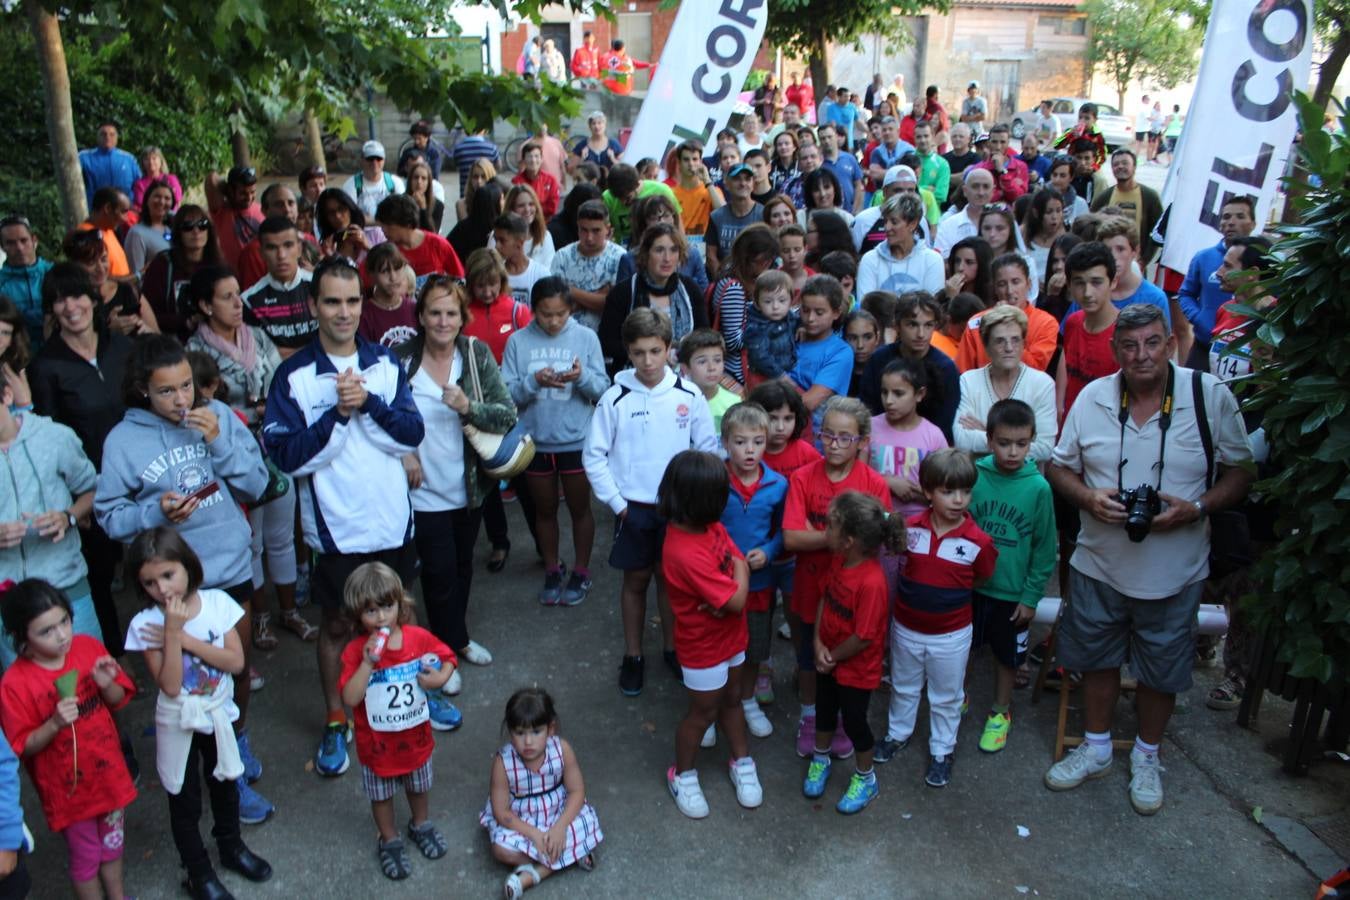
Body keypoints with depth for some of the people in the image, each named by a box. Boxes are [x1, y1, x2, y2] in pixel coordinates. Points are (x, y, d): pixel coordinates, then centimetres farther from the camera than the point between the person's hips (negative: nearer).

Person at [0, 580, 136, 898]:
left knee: (113, 845, 24)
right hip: (67, 786, -4)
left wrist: (107, 685, -22)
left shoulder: (89, 647, -13)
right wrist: (55, 723, -32)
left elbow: (119, 701, -1)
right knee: (85, 857, 16)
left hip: (108, 772, 4)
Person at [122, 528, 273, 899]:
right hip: (178, 723, -2)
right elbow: (170, 686, -25)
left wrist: (184, 637, -25)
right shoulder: (145, 624, -20)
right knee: (185, 800, 13)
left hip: (218, 714, 2)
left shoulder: (217, 602, -15)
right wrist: (173, 631, -32)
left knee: (224, 783, 23)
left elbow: (236, 662, -19)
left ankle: (231, 847, 47)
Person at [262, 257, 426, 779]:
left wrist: (369, 402, -22)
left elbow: (412, 434, -7)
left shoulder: (385, 364, 0)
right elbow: (286, 455, -17)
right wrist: (338, 412, -26)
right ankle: (335, 723, 30)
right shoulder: (293, 375, -10)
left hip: (393, 520, 3)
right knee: (337, 625, 12)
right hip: (335, 528, -3)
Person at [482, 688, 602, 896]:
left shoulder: (562, 750, -21)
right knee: (502, 849, -27)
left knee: (588, 828, -22)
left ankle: (533, 874, -17)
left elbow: (577, 791, -13)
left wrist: (560, 827, -26)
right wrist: (534, 834, -25)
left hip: (558, 812, 2)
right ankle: (572, 853, -12)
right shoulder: (503, 762, -25)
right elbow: (501, 812, -18)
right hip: (520, 821, -2)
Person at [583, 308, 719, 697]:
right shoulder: (615, 399, -11)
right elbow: (593, 456, -4)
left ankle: (672, 648, 33)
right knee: (636, 579, 12)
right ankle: (632, 656, 28)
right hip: (634, 508, -1)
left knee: (672, 577, 14)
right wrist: (616, 502, -6)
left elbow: (708, 449, 0)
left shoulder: (689, 395, -8)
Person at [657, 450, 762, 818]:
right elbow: (737, 599, -31)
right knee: (703, 713, 13)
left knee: (731, 700, 25)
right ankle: (683, 774, 36)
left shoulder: (711, 526, -9)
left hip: (730, 637, 8)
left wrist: (725, 595, -24)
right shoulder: (686, 553, -38)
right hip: (703, 648, -8)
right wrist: (739, 571, -11)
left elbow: (738, 561, -5)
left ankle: (742, 762, 45)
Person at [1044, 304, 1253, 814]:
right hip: (1099, 562, 2)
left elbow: (1240, 472, -4)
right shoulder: (1091, 398, -6)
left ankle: (1146, 757, 40)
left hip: (1174, 572, -1)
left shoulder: (1212, 397, -11)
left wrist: (1196, 509, -22)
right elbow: (1059, 467, 3)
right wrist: (1089, 498, -17)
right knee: (1096, 658, 17)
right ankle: (1096, 748, 40)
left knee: (1161, 671, 14)